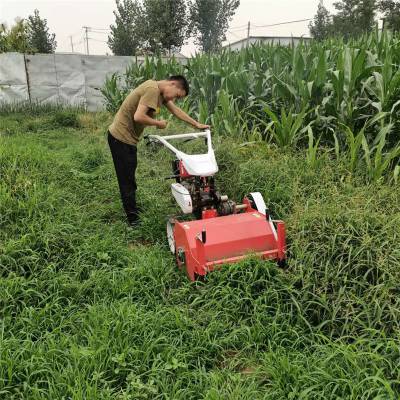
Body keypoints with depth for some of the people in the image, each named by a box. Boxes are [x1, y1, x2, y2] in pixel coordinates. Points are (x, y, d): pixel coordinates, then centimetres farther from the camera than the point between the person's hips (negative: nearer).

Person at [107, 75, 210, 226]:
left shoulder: (159, 91, 10)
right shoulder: (152, 90, -21)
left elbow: (175, 110, 20)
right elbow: (138, 117, -30)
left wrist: (197, 125, 25)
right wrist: (159, 123, -14)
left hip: (127, 138, 10)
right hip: (121, 138, -10)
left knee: (129, 177, 20)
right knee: (127, 180, 0)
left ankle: (132, 208, 35)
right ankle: (133, 218, 11)